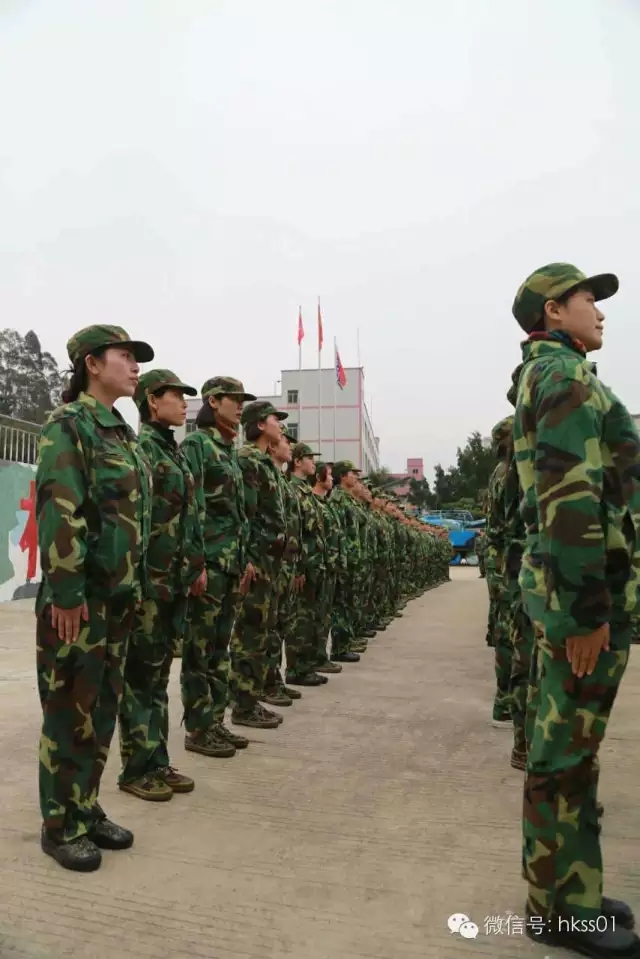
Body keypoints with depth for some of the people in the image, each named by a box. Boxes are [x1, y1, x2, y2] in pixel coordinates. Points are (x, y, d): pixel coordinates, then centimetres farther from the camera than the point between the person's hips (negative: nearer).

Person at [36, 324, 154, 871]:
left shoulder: (122, 433, 15)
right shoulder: (69, 425, -9)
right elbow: (59, 513, -18)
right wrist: (66, 592, -22)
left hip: (119, 594, 8)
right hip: (80, 595, -8)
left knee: (103, 708, 15)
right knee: (71, 712, 4)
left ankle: (87, 810, 30)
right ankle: (61, 826, 20)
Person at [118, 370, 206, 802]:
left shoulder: (176, 451, 16)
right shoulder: (140, 446, -10)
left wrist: (198, 564, 16)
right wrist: (142, 575, -20)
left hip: (176, 581, 9)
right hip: (150, 580, -8)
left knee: (159, 677, 15)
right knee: (140, 678, 3)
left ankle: (157, 762, 25)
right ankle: (137, 769, 15)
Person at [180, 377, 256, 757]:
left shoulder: (231, 450, 18)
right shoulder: (196, 443, -8)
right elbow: (189, 506, -16)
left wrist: (244, 556, 17)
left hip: (232, 561, 9)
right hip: (208, 560, -9)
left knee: (220, 647, 14)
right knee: (200, 649, 0)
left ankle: (215, 722, 24)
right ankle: (198, 730, 10)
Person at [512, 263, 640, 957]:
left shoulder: (541, 375, 21)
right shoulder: (564, 374, -11)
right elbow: (571, 498, -22)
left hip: (569, 583, 10)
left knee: (565, 746, 16)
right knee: (567, 752, 1)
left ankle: (564, 891, 30)